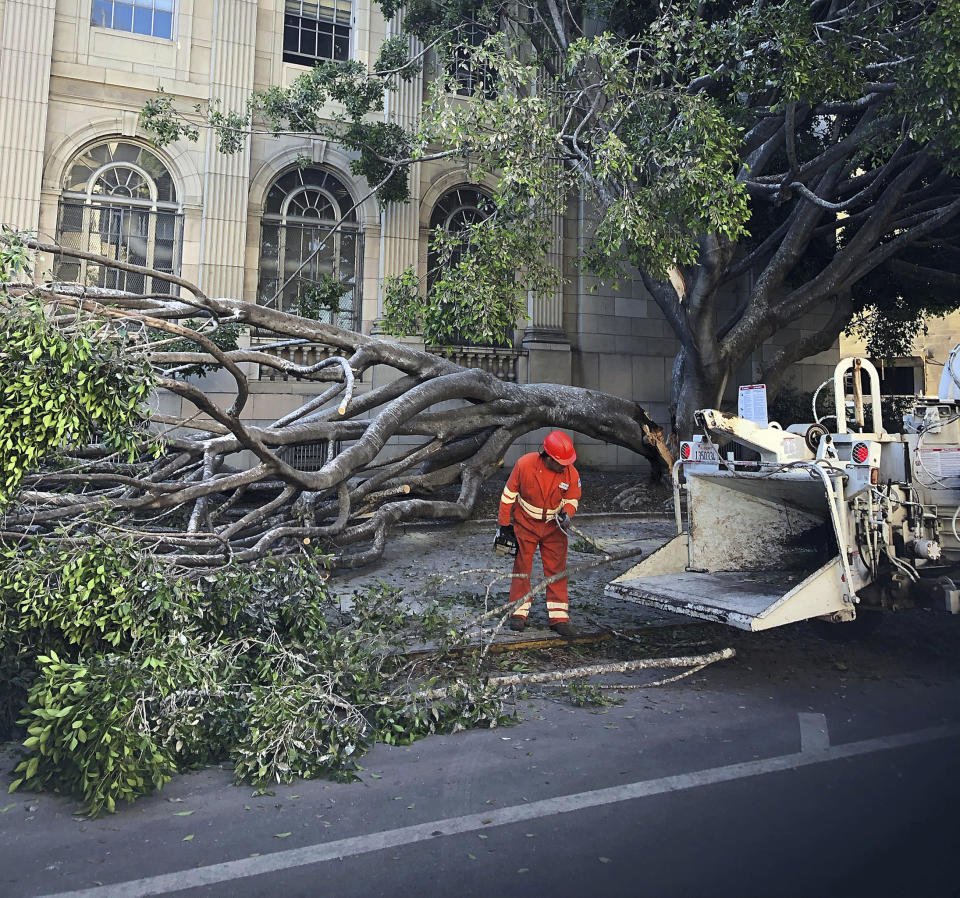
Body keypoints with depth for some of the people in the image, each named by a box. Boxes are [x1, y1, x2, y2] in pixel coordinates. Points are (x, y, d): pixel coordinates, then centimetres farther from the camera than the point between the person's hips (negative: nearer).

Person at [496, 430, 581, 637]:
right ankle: (519, 612, 17)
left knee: (557, 569, 1)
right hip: (525, 524, -1)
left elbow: (572, 499, -3)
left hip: (554, 527, 1)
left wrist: (566, 513, -27)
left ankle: (559, 617, 6)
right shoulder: (524, 464, -22)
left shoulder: (571, 473, -17)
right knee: (522, 567, 5)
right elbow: (509, 494, -10)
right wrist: (504, 524, -5)